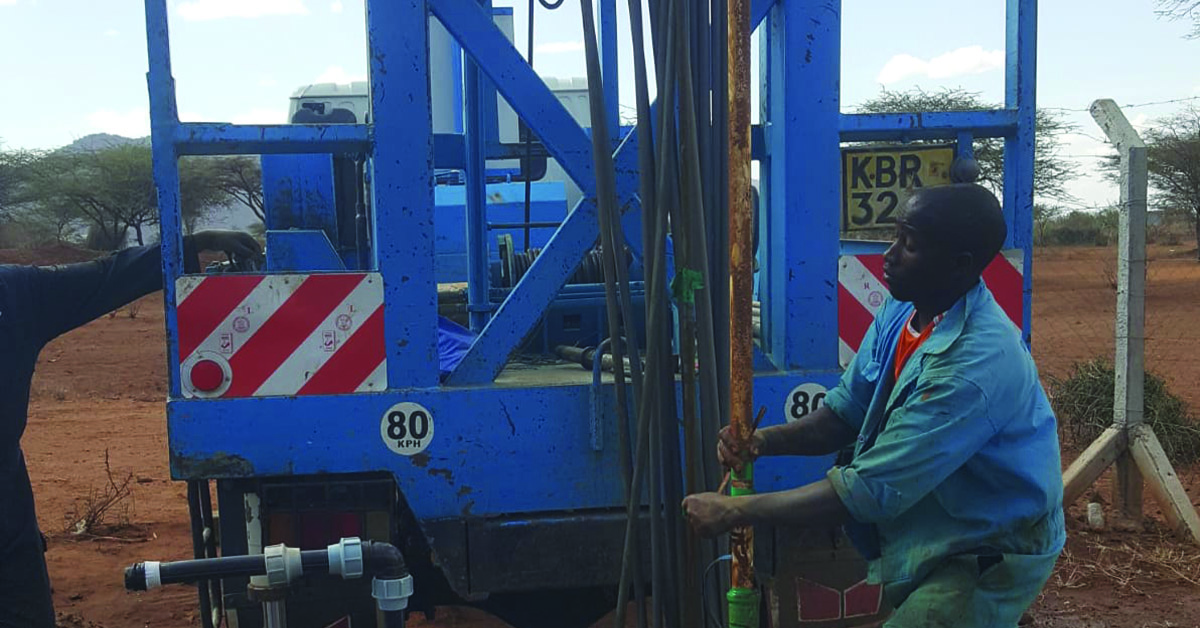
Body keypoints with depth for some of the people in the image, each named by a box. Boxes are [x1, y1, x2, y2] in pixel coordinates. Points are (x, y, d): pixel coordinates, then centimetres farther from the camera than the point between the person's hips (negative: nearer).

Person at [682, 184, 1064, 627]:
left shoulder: (976, 365, -32)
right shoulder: (901, 311, -5)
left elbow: (868, 492, -30)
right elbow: (844, 413, 3)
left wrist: (735, 512, -25)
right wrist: (763, 441, -15)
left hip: (990, 557, -7)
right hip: (920, 530, 8)